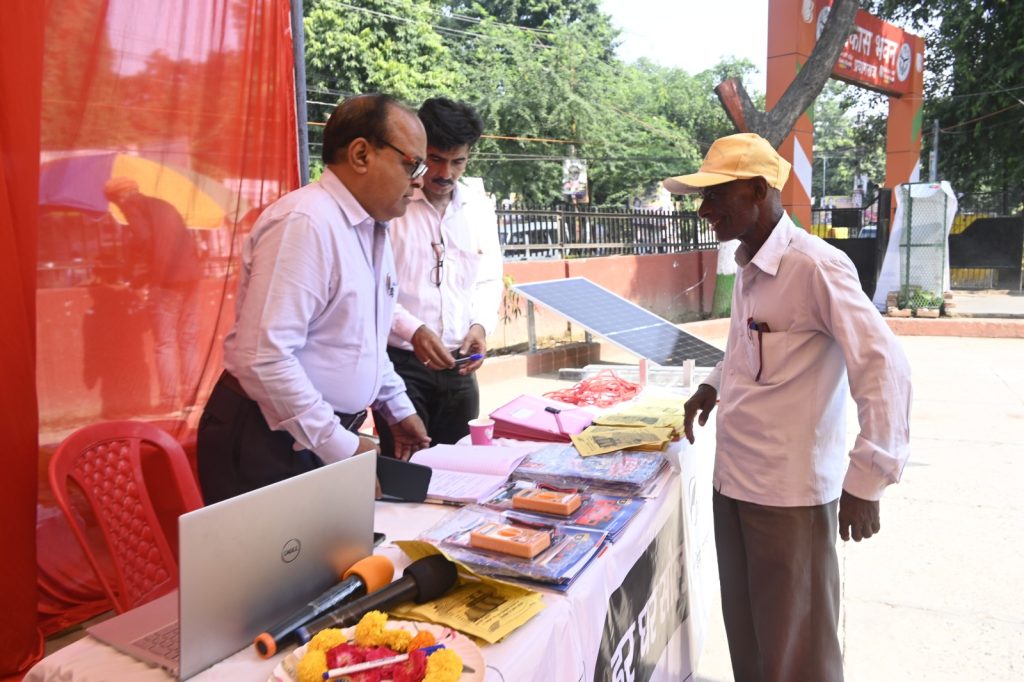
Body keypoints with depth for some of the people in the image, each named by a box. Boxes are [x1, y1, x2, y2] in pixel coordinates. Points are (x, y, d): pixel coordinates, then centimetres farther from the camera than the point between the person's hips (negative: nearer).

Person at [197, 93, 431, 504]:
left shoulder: (373, 229, 9)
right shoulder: (305, 223, -20)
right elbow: (263, 359, -27)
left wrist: (397, 408, 18)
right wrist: (340, 446, -22)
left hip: (328, 435, 8)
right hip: (269, 441, -8)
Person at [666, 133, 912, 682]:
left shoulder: (816, 267, -18)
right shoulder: (747, 265, 8)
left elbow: (884, 370, -19)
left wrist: (865, 482, -19)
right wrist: (715, 385, 9)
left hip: (790, 492, -8)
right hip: (733, 478, 8)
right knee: (746, 633, 21)